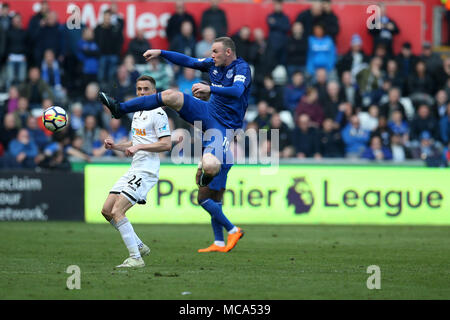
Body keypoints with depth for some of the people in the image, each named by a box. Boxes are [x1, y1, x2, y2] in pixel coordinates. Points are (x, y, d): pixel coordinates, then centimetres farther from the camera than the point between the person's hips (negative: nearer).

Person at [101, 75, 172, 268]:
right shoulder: (137, 113, 20)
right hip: (134, 170, 10)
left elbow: (166, 144, -17)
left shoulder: (158, 114, -9)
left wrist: (139, 147, -20)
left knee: (117, 212, -18)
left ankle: (136, 258, -15)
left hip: (146, 171, -10)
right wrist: (115, 146, 13)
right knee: (107, 210, 7)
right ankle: (139, 246, 17)